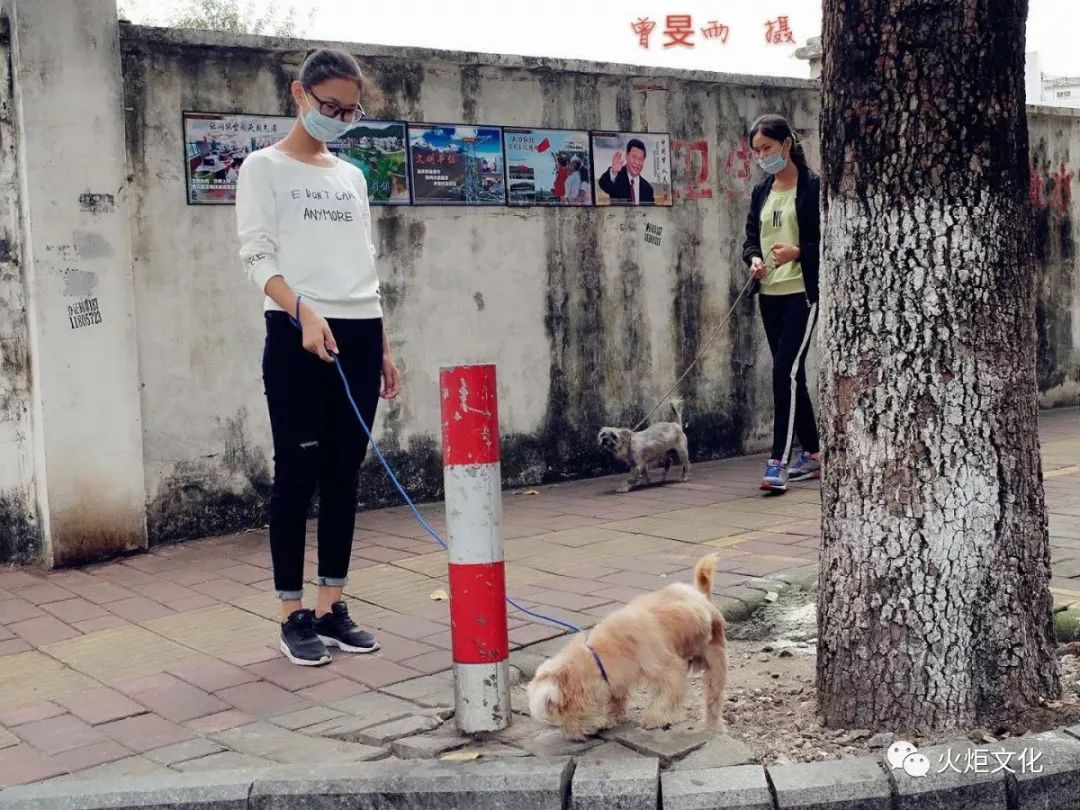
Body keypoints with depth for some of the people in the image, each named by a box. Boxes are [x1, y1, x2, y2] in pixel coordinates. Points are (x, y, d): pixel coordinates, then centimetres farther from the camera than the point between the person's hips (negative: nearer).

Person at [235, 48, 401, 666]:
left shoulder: (352, 176, 18)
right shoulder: (265, 168, 3)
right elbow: (258, 257, -7)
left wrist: (384, 347, 14)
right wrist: (304, 312, -24)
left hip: (359, 336, 5)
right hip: (298, 336, -5)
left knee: (345, 475, 6)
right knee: (299, 474, -3)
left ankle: (333, 606, 14)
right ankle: (294, 614, 5)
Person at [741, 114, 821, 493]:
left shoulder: (813, 187, -6)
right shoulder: (761, 192, 13)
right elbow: (750, 237, 15)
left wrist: (797, 252, -24)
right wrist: (754, 259, -7)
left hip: (801, 291, -7)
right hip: (769, 292, 7)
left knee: (786, 370, -15)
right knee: (790, 373, 11)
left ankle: (779, 462, -14)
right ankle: (812, 454, 22)